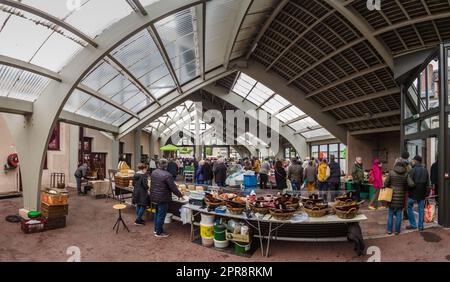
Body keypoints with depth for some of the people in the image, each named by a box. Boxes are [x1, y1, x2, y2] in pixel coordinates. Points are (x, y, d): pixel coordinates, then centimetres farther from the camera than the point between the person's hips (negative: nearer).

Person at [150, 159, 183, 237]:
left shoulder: (153, 172, 2)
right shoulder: (167, 175, -22)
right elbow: (173, 187, -18)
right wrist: (180, 195, -4)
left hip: (154, 197, 8)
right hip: (162, 198, -8)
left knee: (157, 213, 22)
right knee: (161, 215, 5)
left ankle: (156, 229, 35)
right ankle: (159, 232, 16)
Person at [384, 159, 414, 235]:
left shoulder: (391, 172, -8)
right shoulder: (406, 174, -4)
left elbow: (386, 183, -8)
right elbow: (411, 184, -10)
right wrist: (404, 188, 8)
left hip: (392, 195, -1)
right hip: (401, 196, 1)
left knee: (390, 213, 10)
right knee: (399, 214, 10)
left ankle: (389, 230, 14)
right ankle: (397, 230, 15)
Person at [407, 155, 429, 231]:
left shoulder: (413, 170, -14)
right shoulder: (425, 170, 6)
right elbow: (427, 183, 11)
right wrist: (425, 192, 17)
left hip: (413, 193, -6)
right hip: (422, 193, 6)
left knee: (409, 207, 8)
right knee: (421, 209, 11)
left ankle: (413, 224, 8)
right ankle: (421, 226, 16)